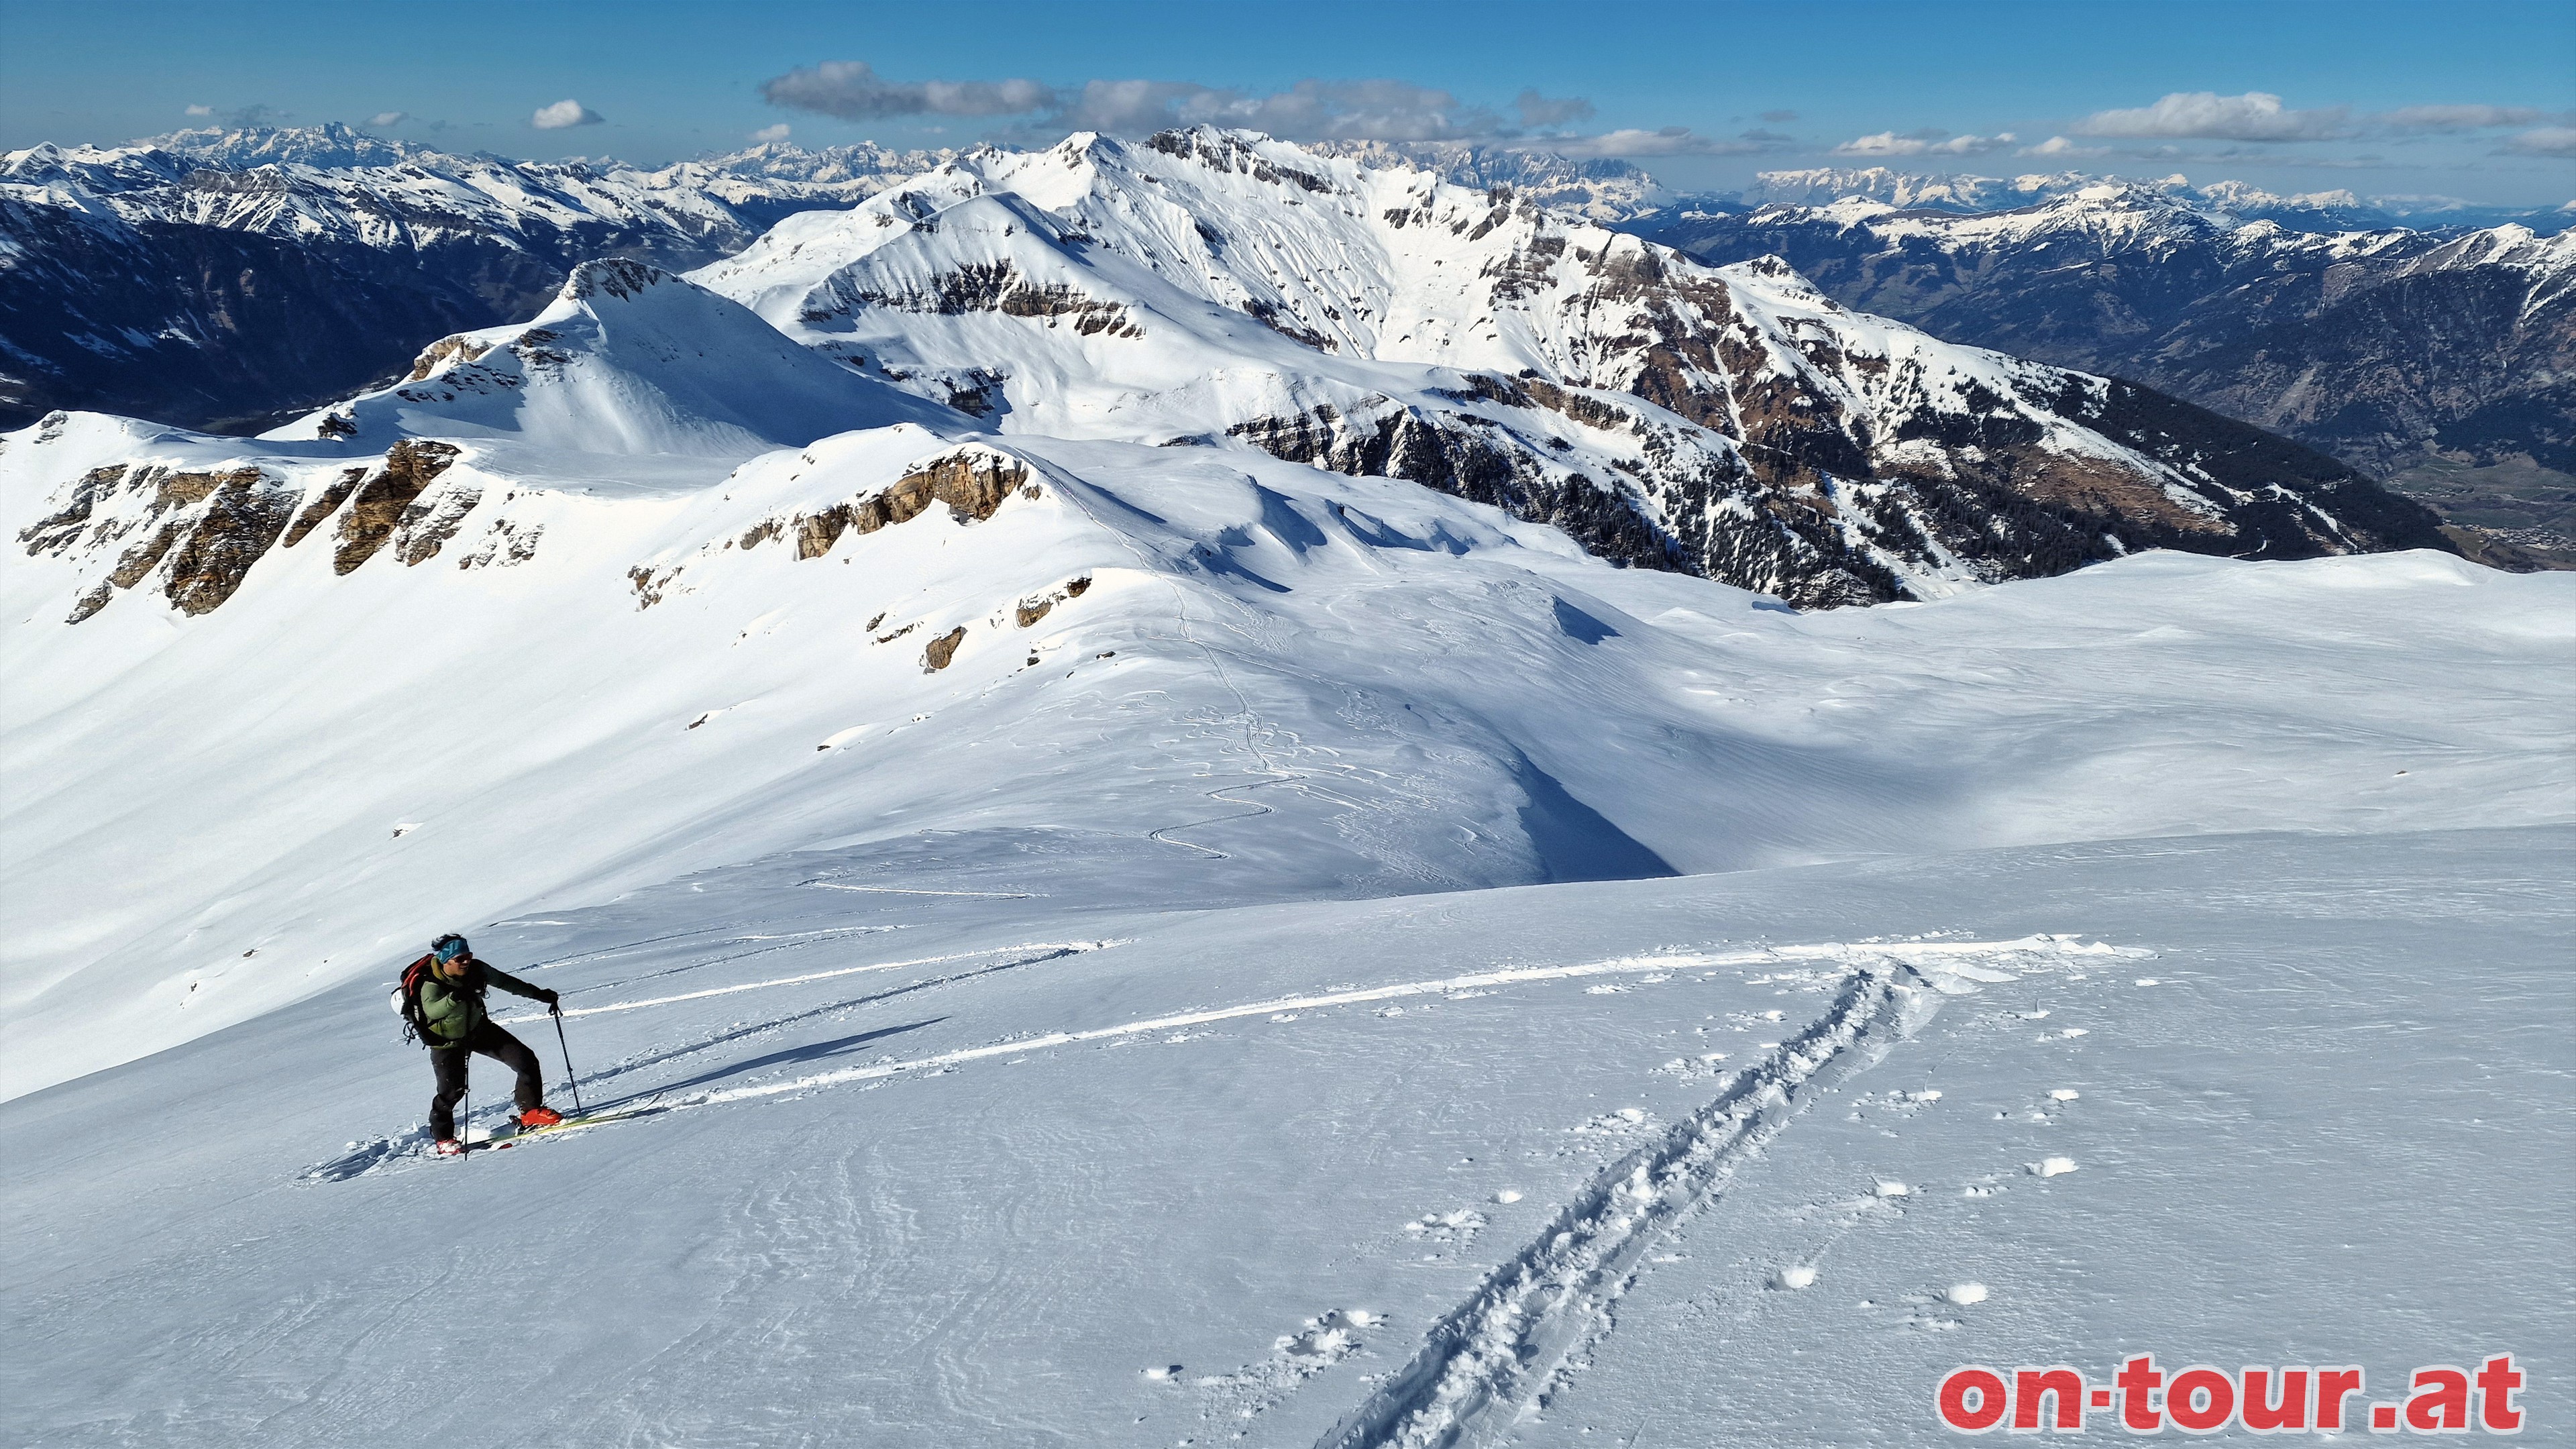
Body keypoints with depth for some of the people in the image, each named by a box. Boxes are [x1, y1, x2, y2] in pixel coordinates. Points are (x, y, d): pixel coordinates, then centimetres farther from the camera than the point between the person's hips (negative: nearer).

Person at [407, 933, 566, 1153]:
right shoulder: (431, 985, -29)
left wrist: (538, 994, 4)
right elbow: (432, 1010, -50)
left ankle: (531, 1112, 11)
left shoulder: (476, 969, -15)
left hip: (478, 1029, 5)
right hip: (447, 1042, -5)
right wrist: (453, 999, -69)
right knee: (452, 1090, -9)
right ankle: (443, 1137, 19)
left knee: (526, 1060, -5)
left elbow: (504, 981, 2)